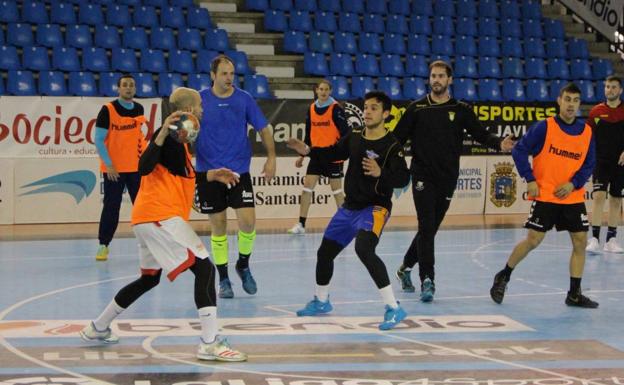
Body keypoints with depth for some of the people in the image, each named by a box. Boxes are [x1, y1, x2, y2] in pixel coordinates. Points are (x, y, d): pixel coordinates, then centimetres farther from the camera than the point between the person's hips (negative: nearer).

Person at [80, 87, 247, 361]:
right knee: (204, 268, -14)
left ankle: (97, 329, 31)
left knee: (149, 278, 22)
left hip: (149, 218, 11)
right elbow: (144, 168, -25)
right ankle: (210, 344, -21)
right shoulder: (169, 136, -12)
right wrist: (162, 134, -35)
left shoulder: (179, 140, 18)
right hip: (160, 215, -11)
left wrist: (212, 175, 23)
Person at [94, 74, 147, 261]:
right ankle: (103, 245, 8)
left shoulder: (139, 109, 6)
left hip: (136, 167, 4)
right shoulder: (108, 110, -10)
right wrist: (108, 164, -17)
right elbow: (99, 140, -11)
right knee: (111, 207, -1)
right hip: (114, 169, -4)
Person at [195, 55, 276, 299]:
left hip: (239, 171, 0)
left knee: (247, 221, -11)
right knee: (218, 225, 3)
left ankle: (243, 265, 16)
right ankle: (223, 279, 15)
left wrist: (271, 157, -2)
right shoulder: (200, 100, -1)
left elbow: (263, 129, 6)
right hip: (209, 171, 0)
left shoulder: (244, 99, 0)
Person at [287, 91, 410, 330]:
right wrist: (308, 151, 8)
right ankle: (321, 301, 42)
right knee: (325, 252, 16)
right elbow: (334, 152, 20)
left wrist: (380, 173, -37)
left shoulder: (392, 145, -15)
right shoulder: (354, 138, 3)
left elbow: (403, 178, -21)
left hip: (375, 207, -8)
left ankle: (393, 308, -28)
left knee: (364, 249, -32)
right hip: (349, 207, 8)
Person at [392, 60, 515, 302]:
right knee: (427, 229, -13)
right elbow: (397, 138, 3)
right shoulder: (417, 109, 3)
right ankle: (427, 281, -13)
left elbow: (480, 134, 1)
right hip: (423, 177, -2)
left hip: (447, 180, 2)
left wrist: (499, 144, -18)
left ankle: (406, 267, 30)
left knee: (430, 230, 11)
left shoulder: (461, 110, 6)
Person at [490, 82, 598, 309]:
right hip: (545, 196, -4)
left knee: (580, 242, 0)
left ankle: (574, 294, 10)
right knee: (533, 240, -5)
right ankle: (503, 277, 16)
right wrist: (530, 180, -12)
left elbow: (589, 164, 7)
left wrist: (573, 183, -9)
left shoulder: (587, 132, 3)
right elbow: (519, 151, -7)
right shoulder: (545, 127, -8)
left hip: (573, 197, 4)